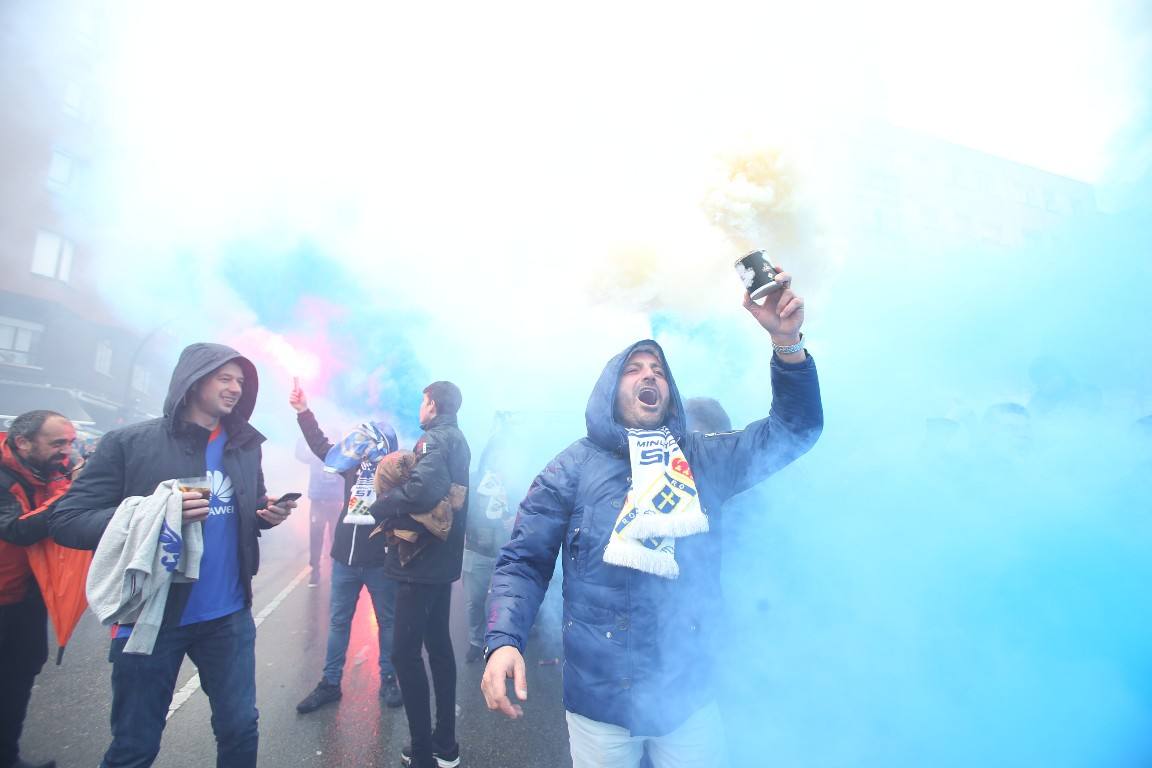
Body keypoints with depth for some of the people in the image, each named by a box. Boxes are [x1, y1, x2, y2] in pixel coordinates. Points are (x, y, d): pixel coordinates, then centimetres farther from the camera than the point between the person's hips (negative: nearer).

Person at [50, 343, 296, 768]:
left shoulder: (246, 446, 4)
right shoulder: (129, 442, -9)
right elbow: (66, 521, -10)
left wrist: (270, 514, -9)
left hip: (230, 615, 4)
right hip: (151, 616, -3)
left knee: (240, 728, 15)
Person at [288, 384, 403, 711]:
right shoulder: (354, 464, 4)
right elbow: (321, 445, 6)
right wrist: (304, 412, 0)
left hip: (381, 562, -4)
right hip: (345, 559, 5)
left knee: (387, 622, 11)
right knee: (338, 622, 15)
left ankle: (388, 680, 27)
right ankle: (330, 683, 29)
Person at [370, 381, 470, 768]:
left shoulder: (434, 439, -15)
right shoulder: (458, 441, 14)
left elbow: (422, 489, -32)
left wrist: (380, 506, -15)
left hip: (422, 560, -10)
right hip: (443, 559, 10)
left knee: (405, 652, 0)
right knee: (439, 645, 16)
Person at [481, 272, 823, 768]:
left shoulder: (703, 460, 1)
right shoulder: (575, 467, -5)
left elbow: (796, 427, -4)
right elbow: (523, 562, -5)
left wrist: (786, 342, -20)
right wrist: (504, 642, -21)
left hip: (690, 696, 2)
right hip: (598, 701, -1)